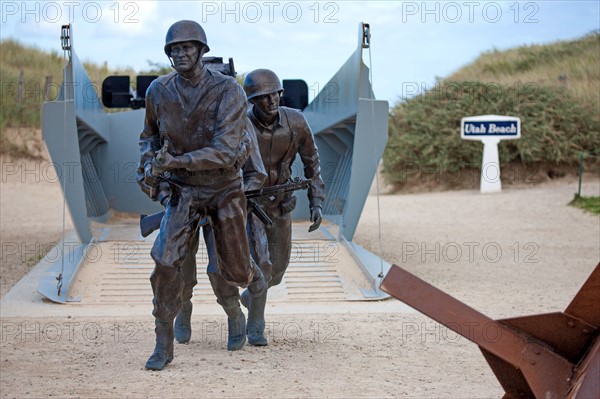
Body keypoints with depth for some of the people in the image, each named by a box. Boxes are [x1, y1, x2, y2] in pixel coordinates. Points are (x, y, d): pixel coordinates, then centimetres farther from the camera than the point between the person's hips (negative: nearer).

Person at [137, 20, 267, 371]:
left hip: (224, 187, -2)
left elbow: (225, 152, -30)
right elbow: (151, 133, 12)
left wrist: (174, 161, -39)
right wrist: (148, 164, -8)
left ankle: (254, 277, 49)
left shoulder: (228, 91, -22)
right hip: (183, 189, 2)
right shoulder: (159, 91, -10)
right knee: (166, 263, -16)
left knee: (234, 271, 9)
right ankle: (164, 345, -4)